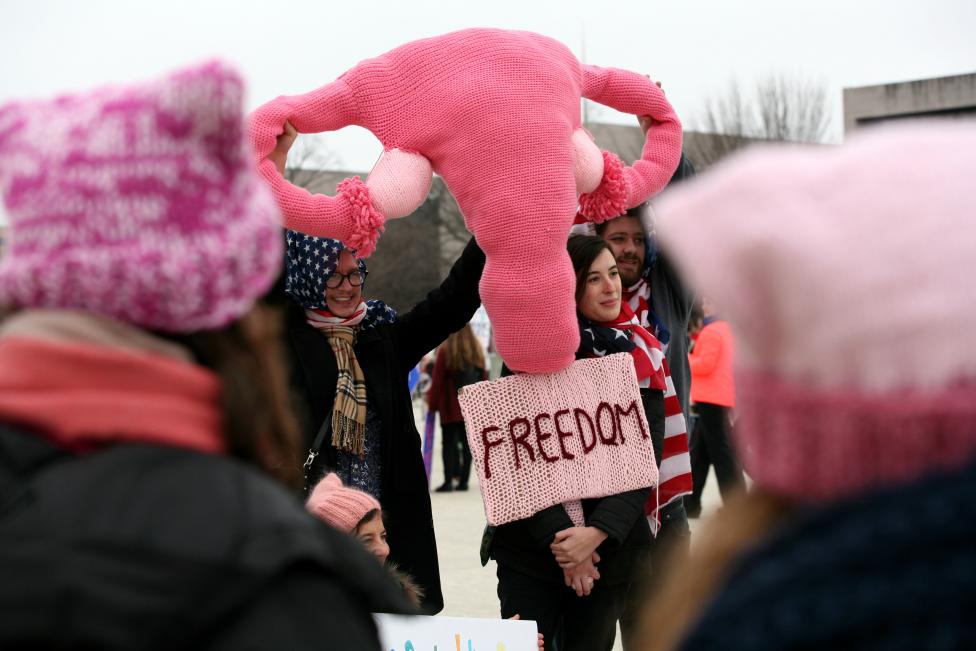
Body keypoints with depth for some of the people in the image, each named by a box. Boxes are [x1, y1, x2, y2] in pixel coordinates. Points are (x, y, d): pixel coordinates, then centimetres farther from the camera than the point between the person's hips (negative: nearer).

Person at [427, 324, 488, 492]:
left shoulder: (445, 351, -9)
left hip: (450, 406, -4)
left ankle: (448, 481, -5)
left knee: (449, 442, 1)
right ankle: (464, 480, 7)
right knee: (466, 442, 7)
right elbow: (484, 378, 10)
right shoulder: (477, 350, 6)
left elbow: (437, 381, -8)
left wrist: (432, 402, 2)